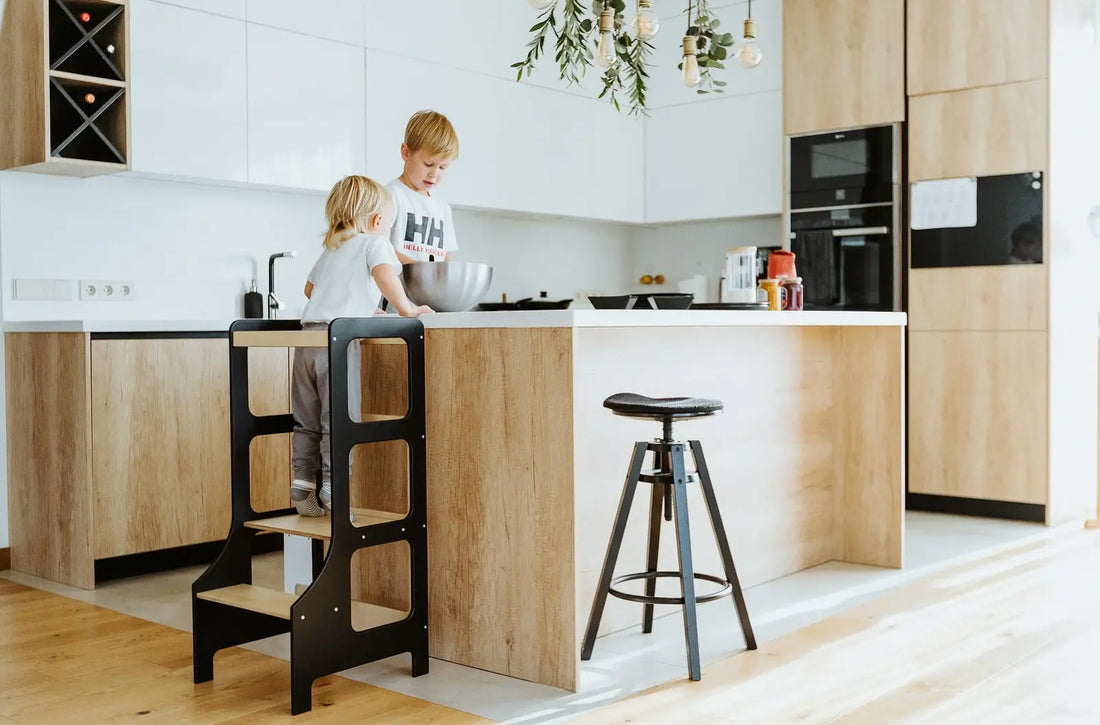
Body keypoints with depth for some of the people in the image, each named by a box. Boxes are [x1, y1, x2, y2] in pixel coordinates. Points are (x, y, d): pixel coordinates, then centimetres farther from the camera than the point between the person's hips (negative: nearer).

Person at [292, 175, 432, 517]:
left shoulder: (330, 249, 26)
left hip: (309, 335, 7)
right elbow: (384, 275, -16)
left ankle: (303, 490, 13)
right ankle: (331, 493, -5)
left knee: (307, 421, 12)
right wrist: (406, 307, -5)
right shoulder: (375, 243, 4)